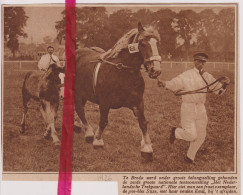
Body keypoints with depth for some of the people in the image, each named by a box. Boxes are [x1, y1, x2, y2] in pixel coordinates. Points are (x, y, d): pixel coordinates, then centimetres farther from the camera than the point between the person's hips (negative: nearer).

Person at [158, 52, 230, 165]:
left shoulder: (207, 77, 7)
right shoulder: (187, 75, -7)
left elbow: (219, 90, 8)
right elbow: (174, 84, -9)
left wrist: (224, 84, -13)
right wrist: (164, 84, -30)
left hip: (201, 108, 6)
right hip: (188, 108, -5)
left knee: (201, 136, 11)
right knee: (191, 135, -11)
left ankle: (190, 157, 31)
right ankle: (175, 132, 21)